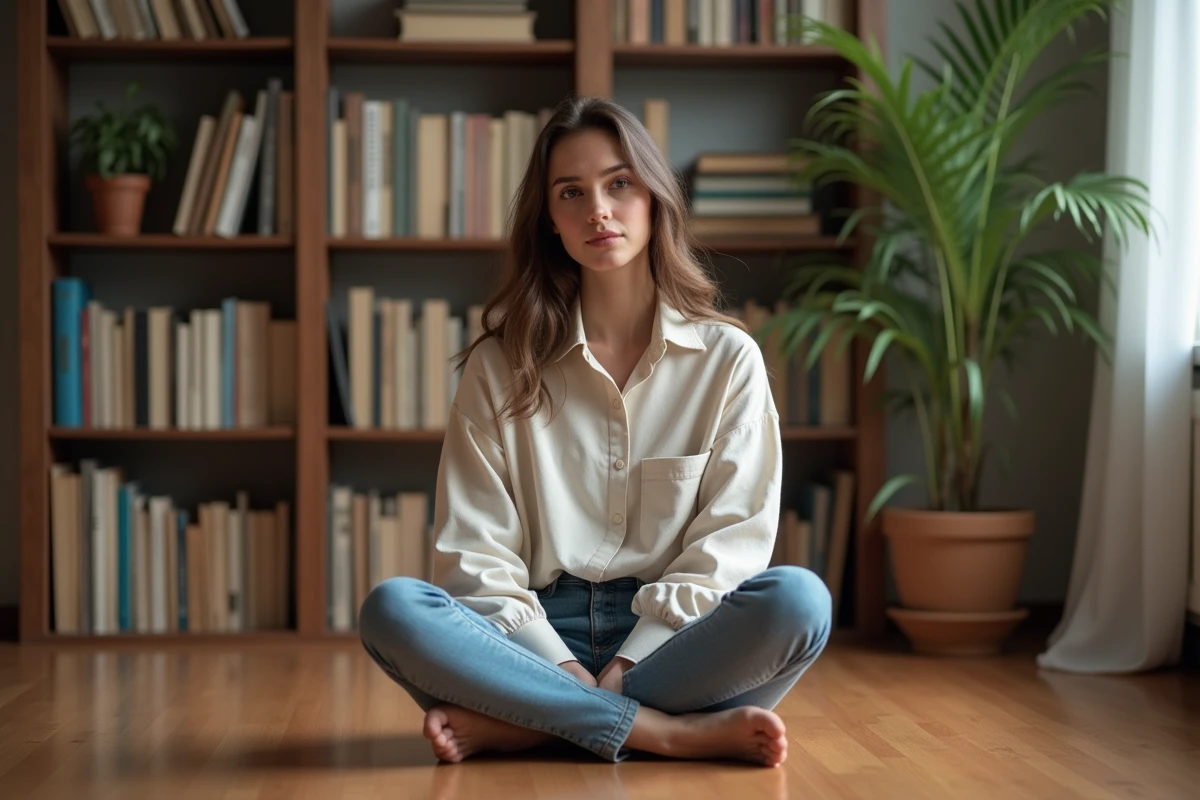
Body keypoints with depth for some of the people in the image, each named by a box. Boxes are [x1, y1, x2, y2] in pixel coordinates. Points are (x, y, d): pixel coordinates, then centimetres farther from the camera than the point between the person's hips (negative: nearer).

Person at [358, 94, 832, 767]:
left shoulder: (728, 358, 6)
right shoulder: (501, 366, 7)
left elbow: (732, 539, -1)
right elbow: (475, 552, 1)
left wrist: (626, 667, -13)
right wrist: (560, 668, -15)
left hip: (673, 639, 0)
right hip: (540, 635, 0)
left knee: (799, 598, -31)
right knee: (391, 609, -28)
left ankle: (521, 723, -25)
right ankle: (680, 731, -26)